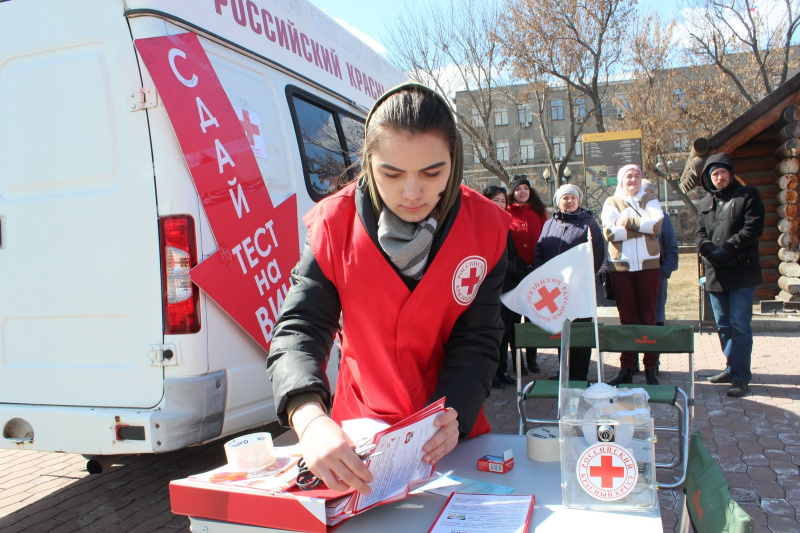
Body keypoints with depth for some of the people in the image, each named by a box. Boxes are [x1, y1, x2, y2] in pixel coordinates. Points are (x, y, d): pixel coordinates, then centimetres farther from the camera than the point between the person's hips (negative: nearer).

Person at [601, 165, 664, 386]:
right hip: (621, 266, 0)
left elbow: (656, 224, -8)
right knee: (626, 318, 4)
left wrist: (627, 222, -9)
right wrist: (643, 226, -8)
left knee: (648, 317, 1)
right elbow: (610, 232, -9)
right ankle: (626, 369, 9)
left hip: (648, 265, 0)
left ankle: (650, 369, 7)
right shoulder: (611, 202, 9)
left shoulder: (650, 199, 12)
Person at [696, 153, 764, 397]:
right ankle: (732, 368, 27)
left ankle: (741, 377, -3)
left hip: (741, 273, -6)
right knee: (723, 326, 13)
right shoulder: (705, 203, 16)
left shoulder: (748, 195, 1)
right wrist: (711, 251, -13)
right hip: (715, 274, 6)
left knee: (740, 326, -8)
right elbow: (699, 234, 7)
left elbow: (753, 228, -10)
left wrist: (726, 249, -16)